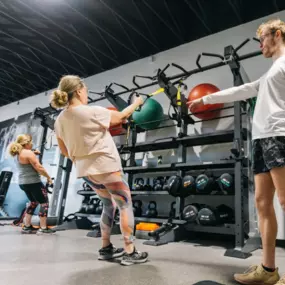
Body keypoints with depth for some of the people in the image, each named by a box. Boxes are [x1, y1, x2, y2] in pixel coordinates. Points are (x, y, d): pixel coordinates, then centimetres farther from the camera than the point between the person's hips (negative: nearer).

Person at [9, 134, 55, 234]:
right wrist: (48, 177, -8)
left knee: (33, 202, 22)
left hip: (23, 183, 10)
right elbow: (39, 168, -19)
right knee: (44, 203, -1)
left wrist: (34, 153, 15)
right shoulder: (28, 153, -15)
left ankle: (27, 226, 24)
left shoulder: (18, 154, 13)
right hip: (33, 182, -9)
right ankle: (43, 228, -1)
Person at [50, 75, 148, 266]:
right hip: (106, 167, -7)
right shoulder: (92, 112, -16)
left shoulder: (60, 120, 3)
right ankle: (130, 252, 7)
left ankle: (106, 249, 27)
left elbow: (65, 151, 10)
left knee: (109, 205, 22)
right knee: (126, 205, 5)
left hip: (85, 170, 7)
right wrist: (136, 103, 16)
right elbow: (121, 116, -1)